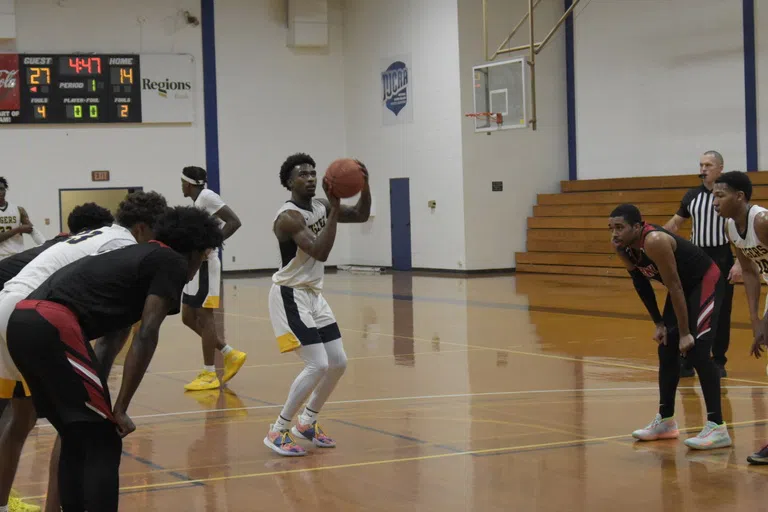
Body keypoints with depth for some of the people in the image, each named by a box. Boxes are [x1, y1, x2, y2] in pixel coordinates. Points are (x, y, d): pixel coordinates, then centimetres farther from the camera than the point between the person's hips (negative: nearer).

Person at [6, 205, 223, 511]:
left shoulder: (137, 255, 30)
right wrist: (120, 407, -5)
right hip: (54, 327, -9)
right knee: (103, 445, 0)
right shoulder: (173, 263, 6)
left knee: (76, 441, 19)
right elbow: (146, 335, -5)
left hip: (22, 322, 9)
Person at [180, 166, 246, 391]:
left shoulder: (207, 196, -11)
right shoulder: (198, 202, 18)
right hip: (195, 265, 10)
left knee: (204, 316, -7)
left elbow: (234, 222, -19)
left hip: (204, 264, -10)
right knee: (188, 317, 12)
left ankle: (209, 375, -2)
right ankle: (231, 355, 16)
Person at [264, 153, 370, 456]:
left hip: (314, 294, 9)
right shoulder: (288, 217, -20)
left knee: (338, 363, 10)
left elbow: (361, 216, 10)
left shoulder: (320, 207, 5)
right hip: (290, 296, -9)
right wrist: (335, 209, -32)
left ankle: (307, 424, 26)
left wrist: (365, 186, -9)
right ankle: (277, 432, -8)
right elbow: (320, 252, -31)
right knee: (318, 365, -17)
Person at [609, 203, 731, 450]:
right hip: (684, 286, 9)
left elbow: (674, 287, -30)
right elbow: (641, 283, 6)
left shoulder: (654, 242, -33)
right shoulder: (622, 247, -8)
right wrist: (659, 323, 6)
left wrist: (685, 333, -27)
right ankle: (665, 421, 20)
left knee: (696, 350, -19)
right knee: (666, 349, 9)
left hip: (707, 282, -9)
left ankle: (717, 428, -19)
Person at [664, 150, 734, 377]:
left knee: (721, 314, 2)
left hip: (721, 260, -4)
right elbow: (675, 224, 18)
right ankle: (687, 362, 8)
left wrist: (739, 264, -15)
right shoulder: (692, 196, 6)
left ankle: (719, 362, 13)